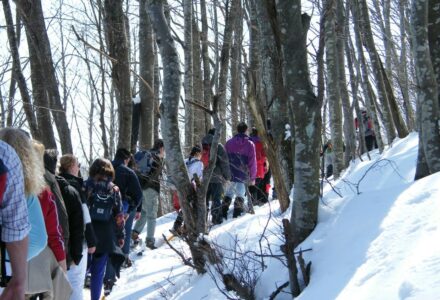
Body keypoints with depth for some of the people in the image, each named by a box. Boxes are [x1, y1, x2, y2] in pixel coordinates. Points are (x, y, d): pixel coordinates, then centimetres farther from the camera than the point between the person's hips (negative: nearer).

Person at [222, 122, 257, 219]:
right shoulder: (250, 144, -5)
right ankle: (236, 215, 1)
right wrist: (252, 177, 2)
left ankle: (223, 213, 10)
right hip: (243, 175, -3)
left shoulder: (229, 143, 3)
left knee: (229, 193, 14)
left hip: (231, 174, 3)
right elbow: (252, 162, -5)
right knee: (240, 194, 4)